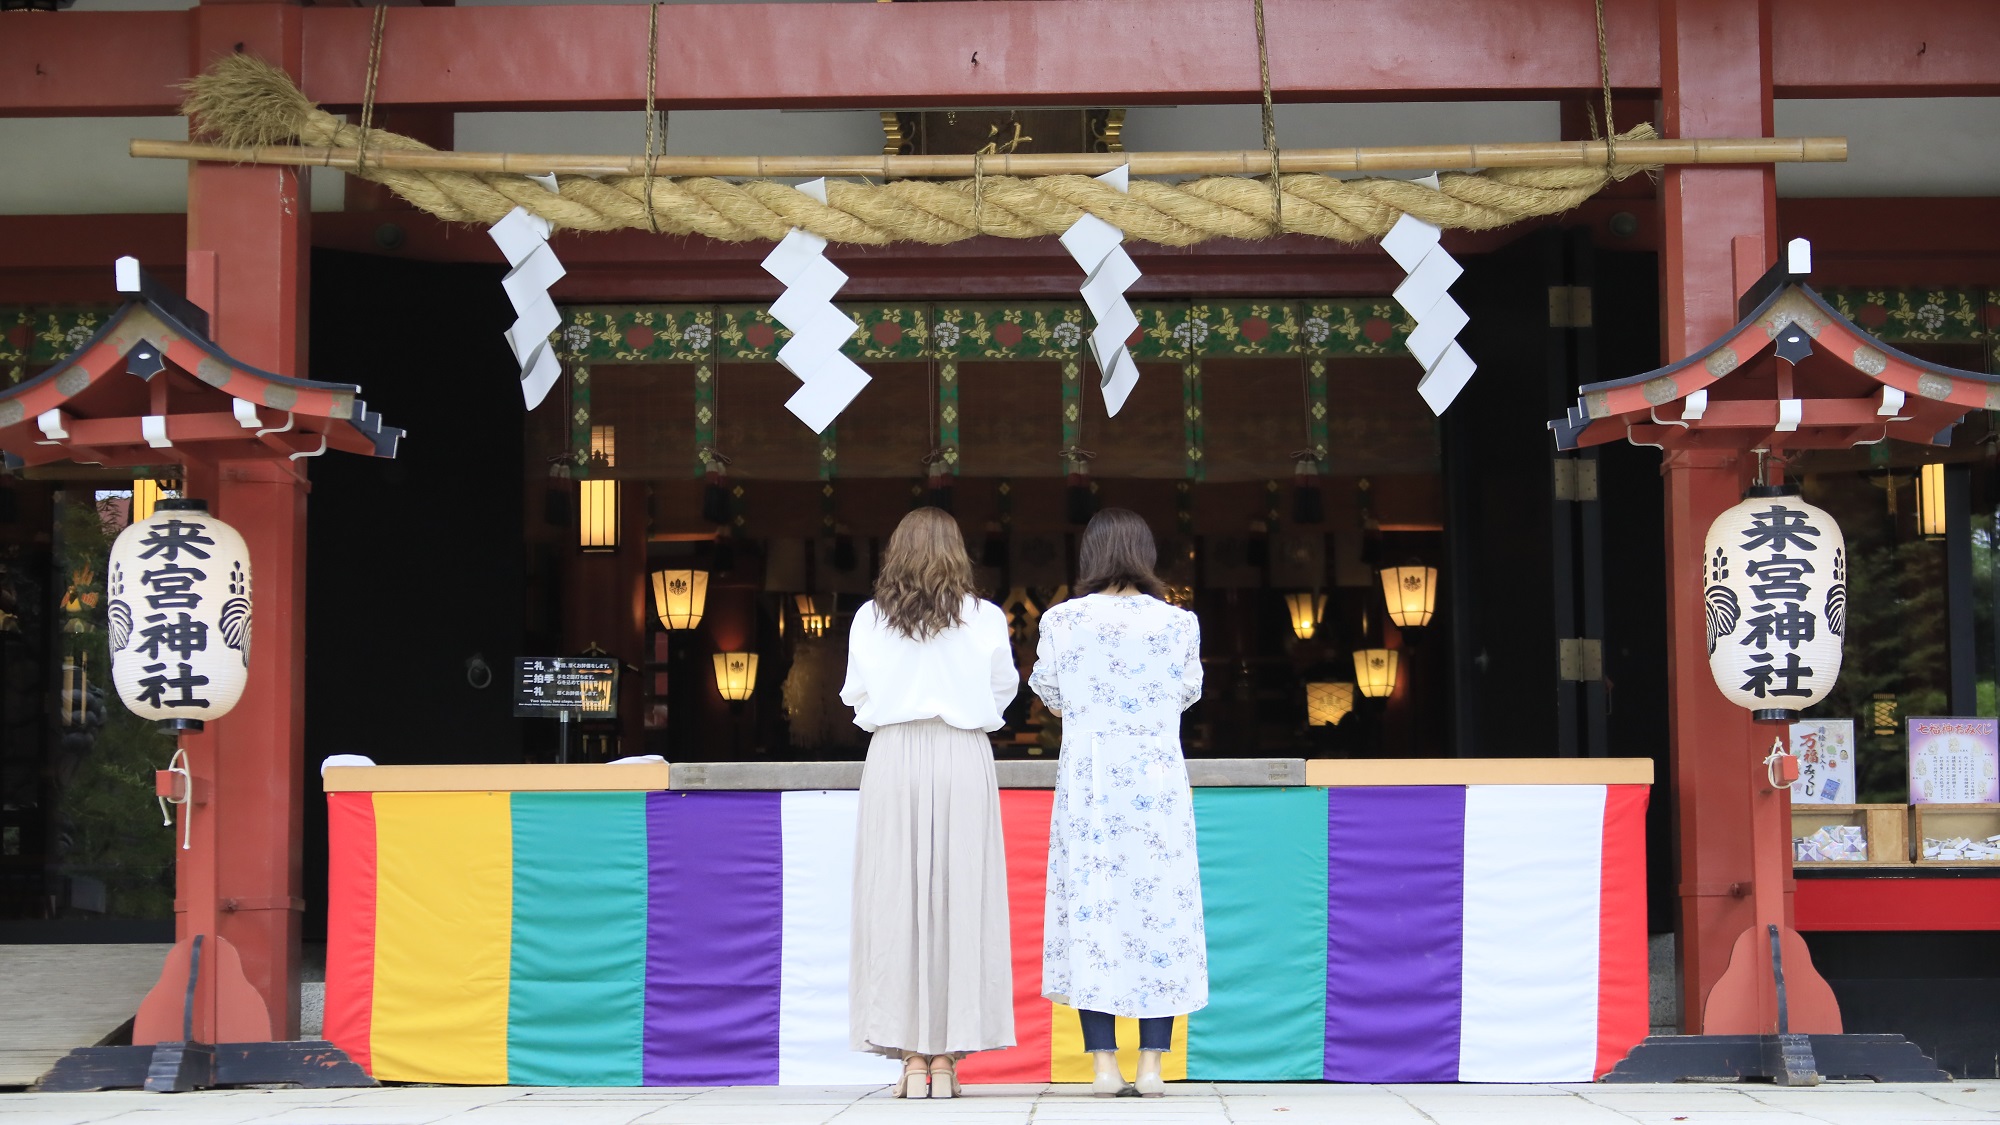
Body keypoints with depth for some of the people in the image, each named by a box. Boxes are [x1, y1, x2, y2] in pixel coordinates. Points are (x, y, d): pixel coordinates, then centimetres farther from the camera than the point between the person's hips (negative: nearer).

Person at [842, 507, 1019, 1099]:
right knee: (959, 899, 3)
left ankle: (911, 1057, 3)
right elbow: (1003, 690, 13)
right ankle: (946, 1057, 3)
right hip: (962, 760, 0)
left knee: (896, 901, 4)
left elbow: (855, 695, 12)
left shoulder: (870, 619, 3)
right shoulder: (985, 618, 2)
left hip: (893, 760, 1)